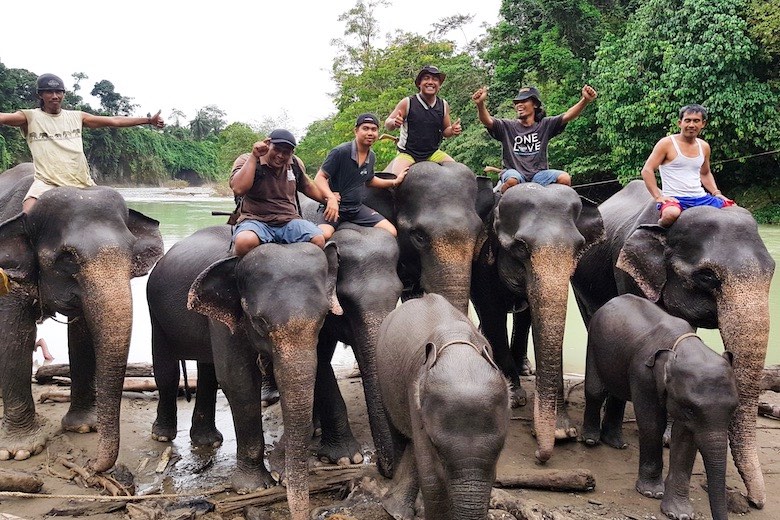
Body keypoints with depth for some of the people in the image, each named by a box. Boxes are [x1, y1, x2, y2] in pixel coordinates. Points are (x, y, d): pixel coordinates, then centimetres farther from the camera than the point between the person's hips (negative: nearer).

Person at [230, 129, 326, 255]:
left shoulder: (295, 164, 14)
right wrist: (254, 157, -18)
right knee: (244, 242, -40)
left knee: (319, 241, -25)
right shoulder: (246, 160, 0)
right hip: (256, 220, -4)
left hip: (289, 221, 4)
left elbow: (306, 186, 35)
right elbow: (238, 190, -20)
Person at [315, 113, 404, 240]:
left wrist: (394, 182, 24)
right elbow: (319, 178, -15)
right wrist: (331, 198, -31)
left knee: (391, 232, -8)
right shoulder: (340, 152, -14)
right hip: (334, 206, -6)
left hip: (357, 208, 7)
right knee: (323, 234, -37)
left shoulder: (372, 157, 10)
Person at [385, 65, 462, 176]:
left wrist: (452, 130, -9)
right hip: (407, 153, -4)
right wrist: (394, 122, -27)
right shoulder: (407, 103, -8)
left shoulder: (443, 105, 3)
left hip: (432, 153, 4)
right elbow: (387, 124, -3)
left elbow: (445, 130, 14)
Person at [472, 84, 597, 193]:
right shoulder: (507, 126, 5)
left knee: (564, 178, -23)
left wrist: (585, 100, -23)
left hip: (538, 173, 2)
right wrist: (480, 104, -35)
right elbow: (488, 121, -12)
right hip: (514, 172, -2)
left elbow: (567, 116, -4)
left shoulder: (545, 125, 9)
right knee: (512, 181, -36)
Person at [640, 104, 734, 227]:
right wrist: (658, 197, -18)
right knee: (671, 213, -39)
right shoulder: (667, 143, -4)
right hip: (674, 198, -6)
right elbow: (647, 170, -9)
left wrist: (717, 193, 13)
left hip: (700, 198, 6)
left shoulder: (704, 147, 14)